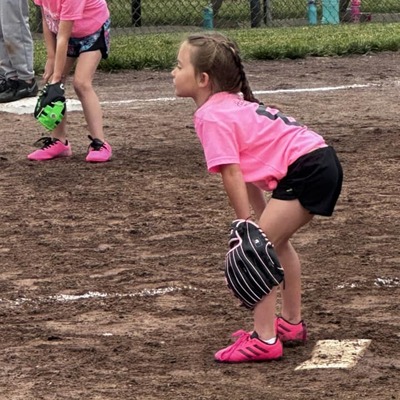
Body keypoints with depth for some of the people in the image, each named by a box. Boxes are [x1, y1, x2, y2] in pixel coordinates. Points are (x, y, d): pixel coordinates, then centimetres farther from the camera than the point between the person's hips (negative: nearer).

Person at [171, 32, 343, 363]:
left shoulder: (211, 117, -12)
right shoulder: (233, 103, 17)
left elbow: (232, 175, -17)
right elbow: (248, 173, 17)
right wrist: (262, 220, 15)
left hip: (306, 171, -11)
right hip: (323, 161, 11)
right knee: (275, 241, 28)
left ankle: (265, 340, -8)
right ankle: (292, 323, 40)